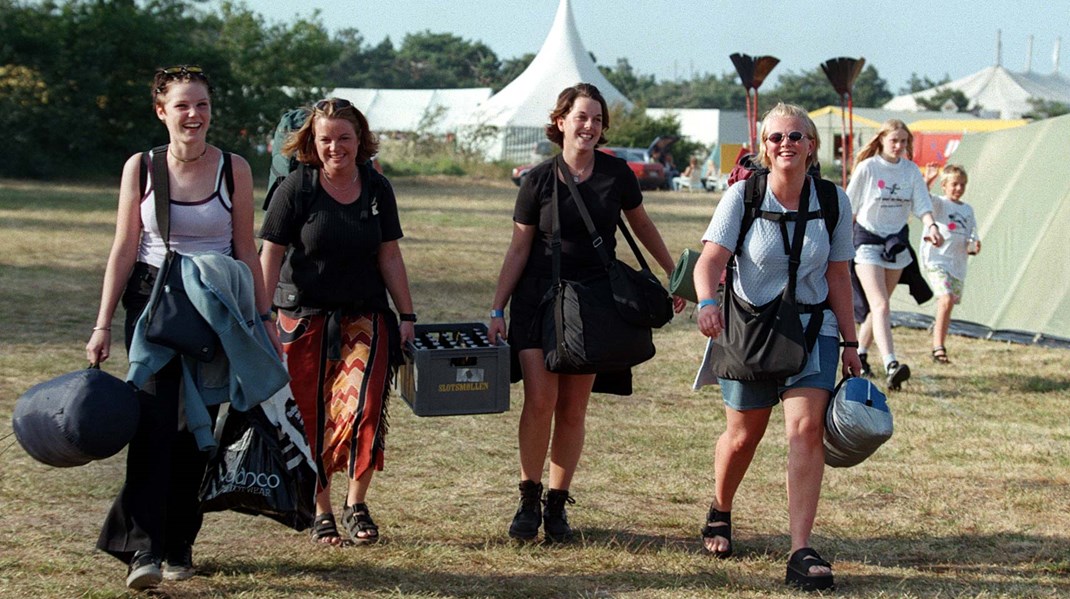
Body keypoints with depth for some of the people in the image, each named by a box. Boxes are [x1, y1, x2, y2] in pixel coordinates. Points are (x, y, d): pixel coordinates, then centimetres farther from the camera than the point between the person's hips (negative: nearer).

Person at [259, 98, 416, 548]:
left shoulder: (376, 188, 4)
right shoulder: (296, 188, -6)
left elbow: (389, 257, 10)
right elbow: (270, 256, -5)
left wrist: (407, 316, 8)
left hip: (365, 318, 2)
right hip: (306, 319, -2)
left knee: (364, 409, -12)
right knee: (312, 418, 1)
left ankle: (356, 505, 6)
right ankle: (321, 512, 17)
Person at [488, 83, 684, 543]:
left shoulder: (616, 174, 0)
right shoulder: (539, 180, -3)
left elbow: (642, 225, 17)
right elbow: (519, 249, 1)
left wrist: (674, 274, 21)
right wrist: (497, 308, -4)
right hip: (540, 297, -1)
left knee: (573, 408, 2)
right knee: (540, 399, -12)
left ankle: (557, 505, 10)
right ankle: (529, 500, 1)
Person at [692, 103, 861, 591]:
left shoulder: (833, 202, -3)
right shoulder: (743, 196, -9)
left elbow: (838, 277, 5)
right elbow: (711, 258, -19)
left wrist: (850, 343, 4)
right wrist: (707, 302, -40)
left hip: (813, 329, 1)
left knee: (806, 428, -17)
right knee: (743, 434, 12)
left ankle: (801, 553, -19)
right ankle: (720, 512, 44)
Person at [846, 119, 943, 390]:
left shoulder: (911, 171, 4)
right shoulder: (867, 168, -8)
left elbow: (922, 204, 0)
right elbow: (849, 207, -1)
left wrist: (931, 226, -21)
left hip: (897, 242, 5)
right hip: (867, 240, -5)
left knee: (879, 304, 13)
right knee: (880, 305, -17)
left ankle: (859, 354, 31)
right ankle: (891, 365, -31)